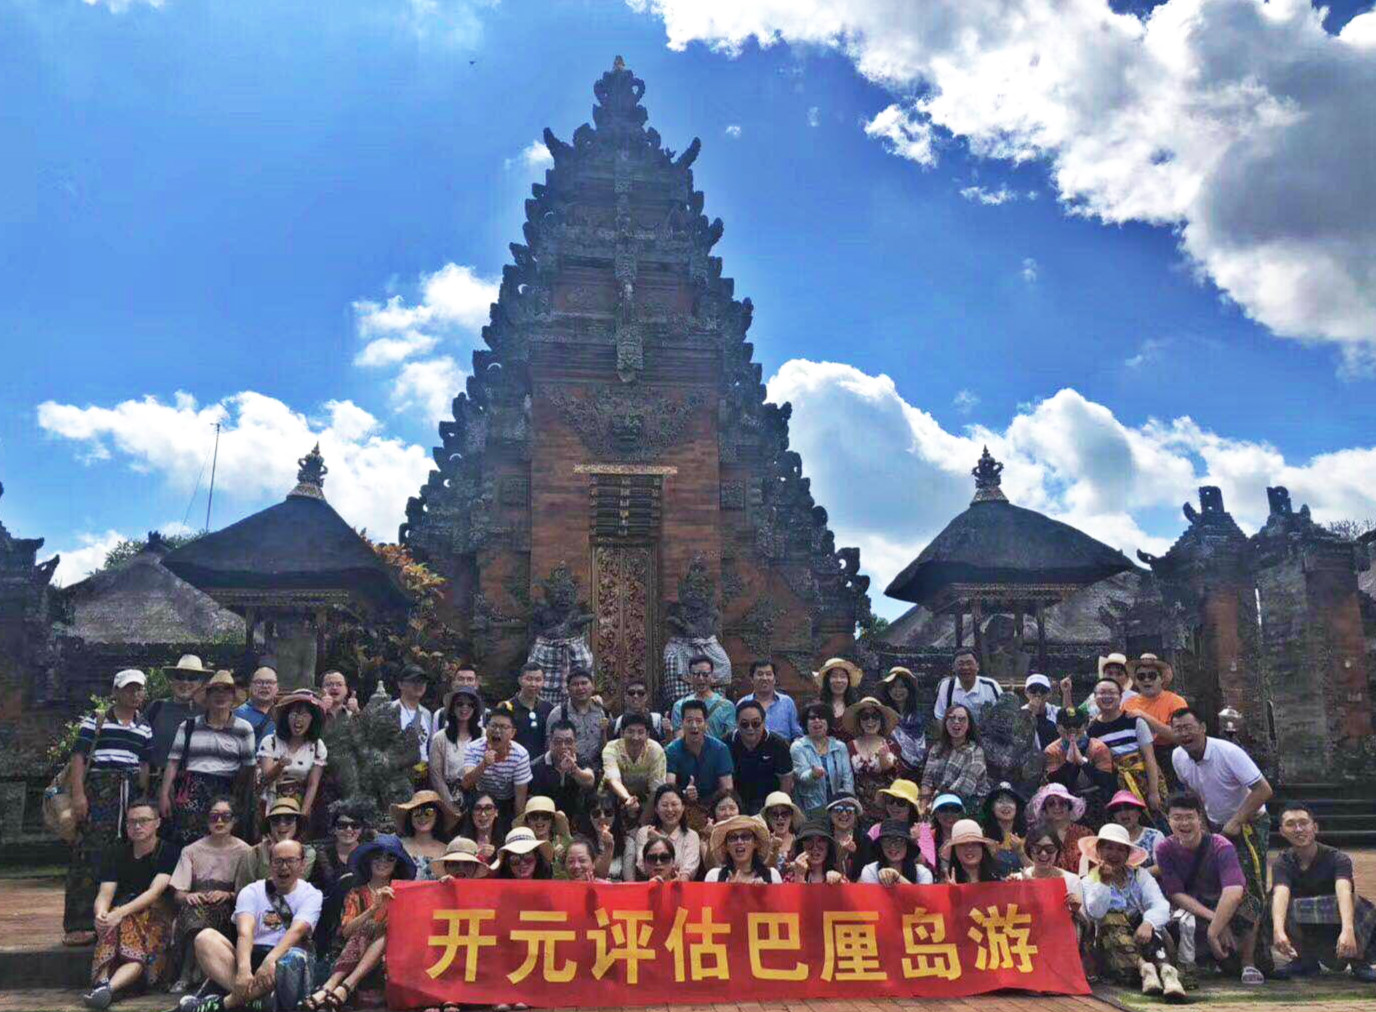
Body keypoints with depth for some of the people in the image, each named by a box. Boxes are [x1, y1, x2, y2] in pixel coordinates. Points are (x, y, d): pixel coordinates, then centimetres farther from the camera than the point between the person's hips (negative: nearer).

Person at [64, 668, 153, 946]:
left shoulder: (145, 729, 17)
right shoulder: (95, 721, 5)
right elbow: (79, 757, -2)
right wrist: (78, 794, -12)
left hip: (131, 794, 4)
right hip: (98, 790, -4)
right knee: (90, 853, -10)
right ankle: (80, 924, -8)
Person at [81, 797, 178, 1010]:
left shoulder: (168, 853, 1)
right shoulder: (116, 855, 13)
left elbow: (155, 892, -13)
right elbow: (105, 894, 0)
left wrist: (120, 913, -27)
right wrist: (101, 914, -24)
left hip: (156, 916, -3)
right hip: (122, 914, 3)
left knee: (127, 921, -35)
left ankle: (107, 987, -54)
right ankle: (103, 981, -50)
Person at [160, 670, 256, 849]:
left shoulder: (244, 729, 6)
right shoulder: (188, 727, 10)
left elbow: (248, 768, 5)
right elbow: (173, 762, 7)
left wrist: (244, 804, 1)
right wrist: (164, 794, -3)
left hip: (226, 795, 0)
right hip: (191, 794, 1)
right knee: (185, 843, -9)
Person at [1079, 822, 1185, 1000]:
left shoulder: (1139, 875, 12)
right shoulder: (1088, 882, 8)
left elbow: (1160, 905, -8)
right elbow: (1095, 913, -12)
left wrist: (1148, 923, -29)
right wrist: (1104, 882, -21)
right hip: (1108, 940, -1)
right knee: (1111, 920, -31)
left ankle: (1166, 970, -51)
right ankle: (1144, 967, -50)